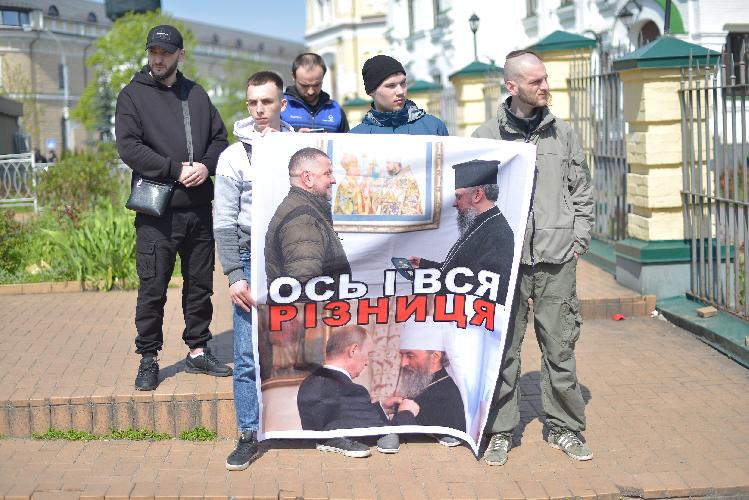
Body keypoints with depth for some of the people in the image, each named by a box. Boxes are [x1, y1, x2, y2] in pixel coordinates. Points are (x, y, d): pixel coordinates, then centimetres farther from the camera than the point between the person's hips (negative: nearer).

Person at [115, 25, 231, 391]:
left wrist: (206, 166, -10)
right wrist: (177, 169, -17)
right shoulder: (133, 95, 1)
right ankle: (148, 360, 12)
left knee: (200, 285, 12)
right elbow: (129, 147, -10)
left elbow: (220, 138, 11)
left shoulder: (197, 95, 13)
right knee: (153, 289, -1)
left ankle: (198, 351, 25)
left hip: (199, 209, 4)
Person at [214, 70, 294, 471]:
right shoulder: (234, 156, 2)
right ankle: (249, 436, 8)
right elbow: (225, 223, 0)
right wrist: (234, 275, -8)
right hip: (252, 261, -1)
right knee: (248, 356, -2)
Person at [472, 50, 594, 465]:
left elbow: (581, 190, 14)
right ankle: (501, 431, 13)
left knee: (560, 347, 5)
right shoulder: (486, 136, 4)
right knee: (503, 348, 2)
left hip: (557, 258, 2)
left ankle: (564, 428, 18)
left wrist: (579, 237, 4)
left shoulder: (563, 133, 10)